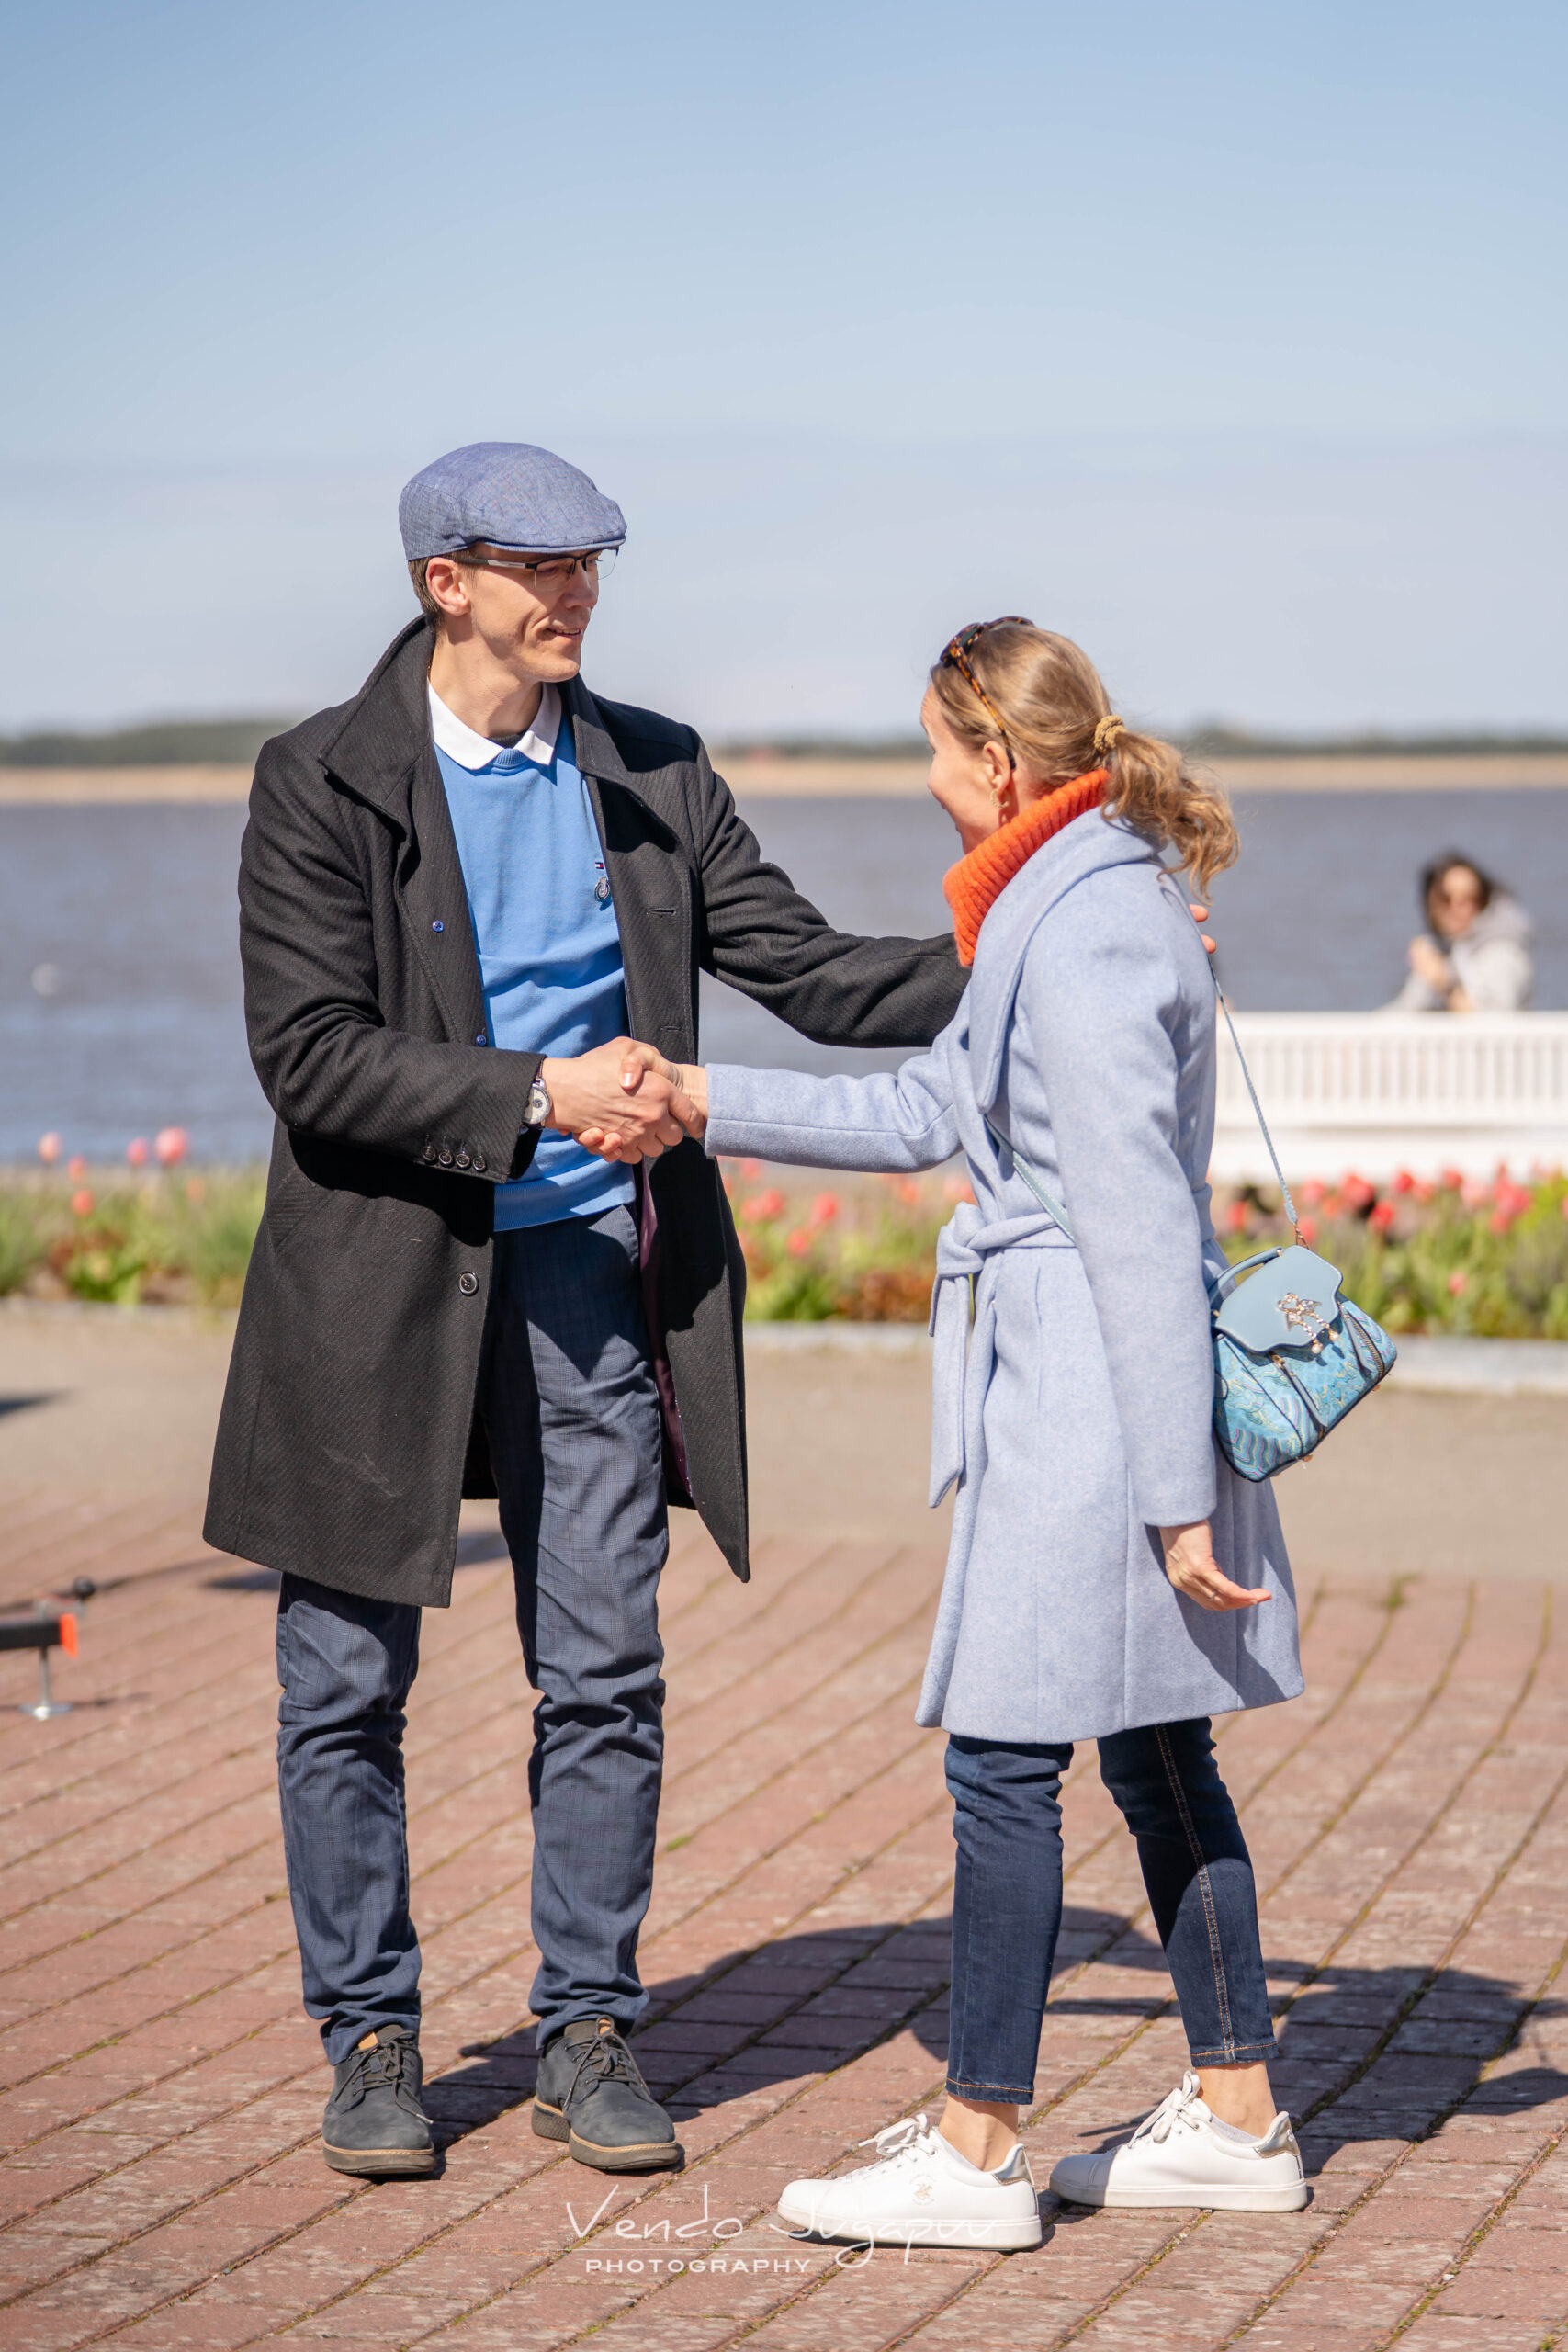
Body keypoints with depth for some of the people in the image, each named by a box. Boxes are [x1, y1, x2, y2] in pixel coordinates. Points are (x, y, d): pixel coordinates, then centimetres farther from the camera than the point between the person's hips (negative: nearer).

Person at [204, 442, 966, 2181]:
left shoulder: (652, 777, 5)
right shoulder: (320, 785, -7)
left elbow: (807, 971, 3)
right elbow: (310, 1054, -14)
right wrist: (540, 1097, -21)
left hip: (588, 1270, 3)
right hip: (379, 1277, -3)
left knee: (606, 1677, 4)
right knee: (347, 1683, 4)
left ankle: (588, 2035, 16)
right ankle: (369, 2038, 18)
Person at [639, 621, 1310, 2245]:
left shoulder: (1082, 937, -18)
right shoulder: (1069, 907, 14)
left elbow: (1141, 1228, -20)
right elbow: (933, 1115, 24)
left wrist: (1174, 1498, -20)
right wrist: (711, 1105, 26)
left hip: (1090, 1393, -10)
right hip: (1086, 1391, 10)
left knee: (1003, 1758, -4)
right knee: (1152, 1755, 13)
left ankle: (974, 2155, 2)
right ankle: (1235, 2121, 19)